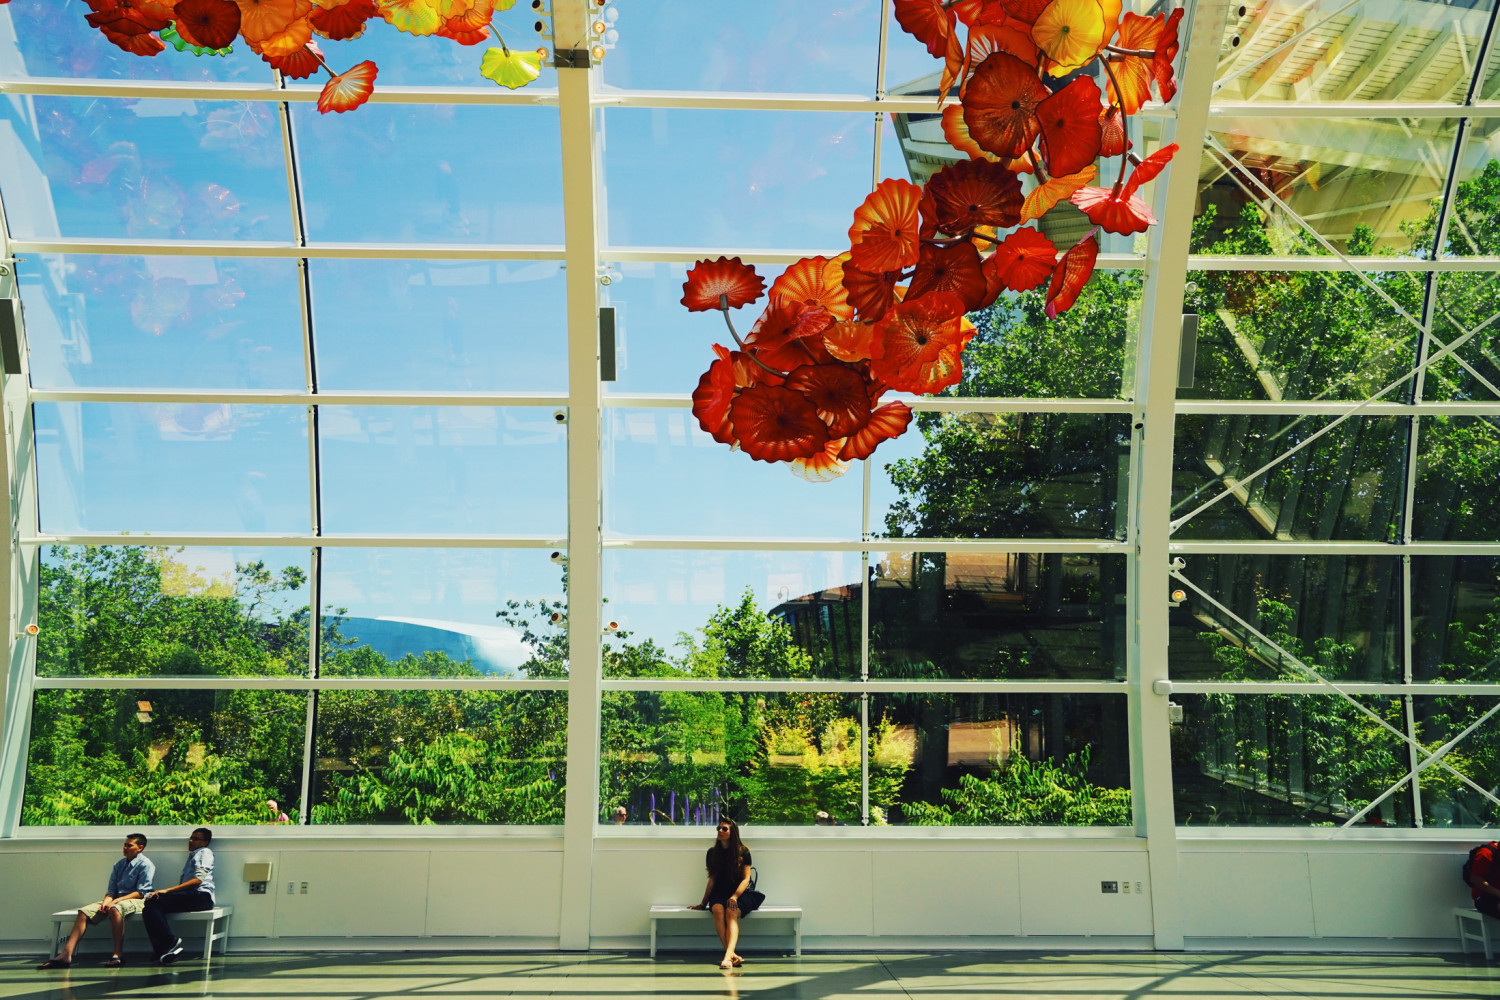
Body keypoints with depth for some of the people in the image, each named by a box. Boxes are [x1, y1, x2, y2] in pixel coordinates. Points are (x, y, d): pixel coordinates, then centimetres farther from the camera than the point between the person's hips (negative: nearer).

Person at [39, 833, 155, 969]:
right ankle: (66, 954, -22)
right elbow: (111, 890, 14)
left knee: (115, 909, -39)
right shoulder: (119, 865, 18)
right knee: (84, 912, -13)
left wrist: (115, 901, -18)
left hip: (135, 900, -7)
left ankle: (117, 955, -40)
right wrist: (106, 901, -9)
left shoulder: (145, 865, -3)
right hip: (116, 900, 7)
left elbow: (141, 892, -11)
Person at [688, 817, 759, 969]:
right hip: (719, 894, 2)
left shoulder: (743, 852, 3)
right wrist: (703, 903, 13)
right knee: (718, 910, -33)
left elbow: (746, 879, -2)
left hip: (739, 894, -2)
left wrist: (735, 897, -17)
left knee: (731, 912, -36)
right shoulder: (712, 853, 13)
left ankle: (728, 956, -52)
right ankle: (733, 956, -42)